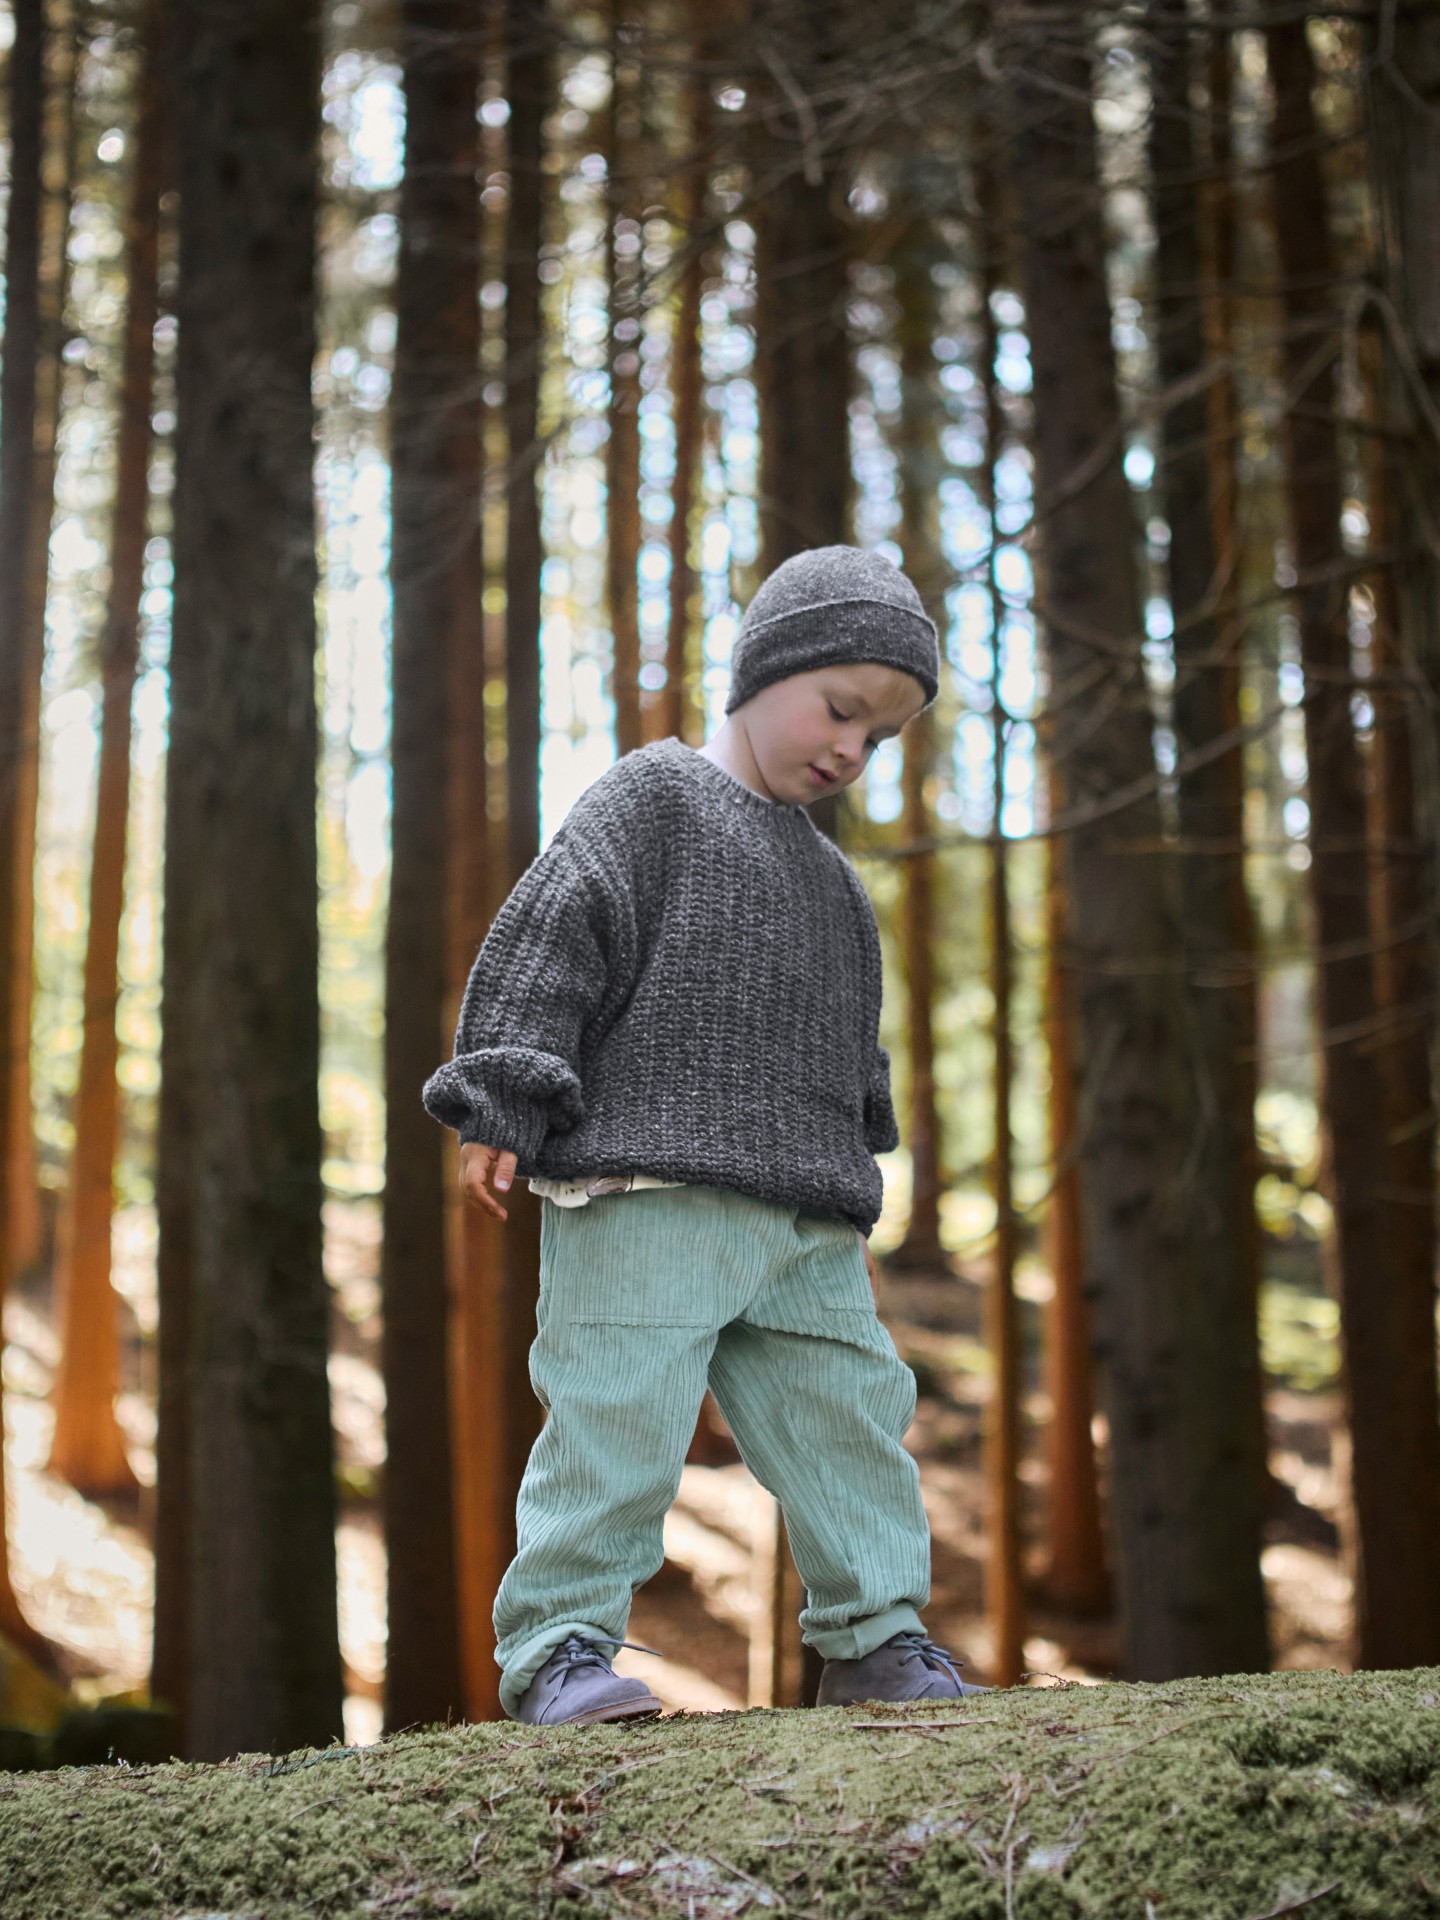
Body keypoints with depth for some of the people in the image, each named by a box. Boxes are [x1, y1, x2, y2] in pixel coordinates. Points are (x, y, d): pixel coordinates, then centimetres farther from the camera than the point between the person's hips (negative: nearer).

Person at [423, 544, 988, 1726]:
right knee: (619, 1416, -10)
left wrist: (851, 1190, 28)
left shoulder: (829, 876, 24)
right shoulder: (653, 798, 2)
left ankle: (877, 1638, 16)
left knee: (851, 1408, 6)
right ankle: (558, 1646, -1)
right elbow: (549, 937, -7)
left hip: (803, 1224, 7)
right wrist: (504, 1106, -15)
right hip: (646, 1194, -7)